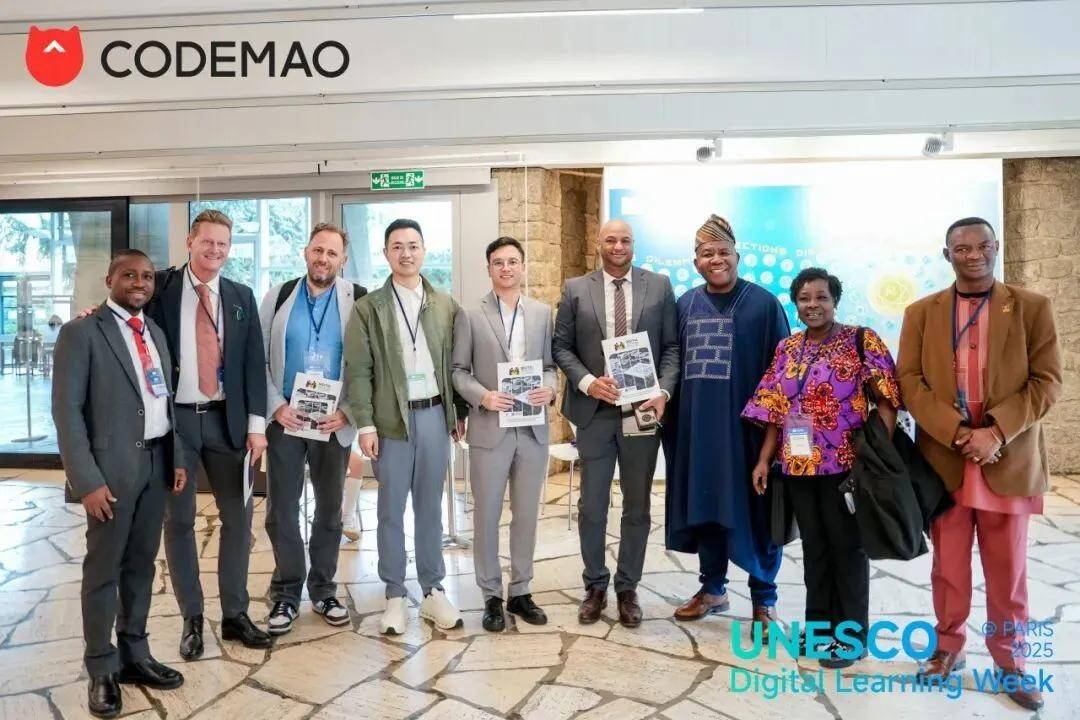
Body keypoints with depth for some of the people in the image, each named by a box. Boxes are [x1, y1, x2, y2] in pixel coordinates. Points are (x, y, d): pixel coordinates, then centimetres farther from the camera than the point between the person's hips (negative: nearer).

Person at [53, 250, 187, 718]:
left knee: (141, 564, 14)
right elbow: (66, 411, -12)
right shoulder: (81, 332, -7)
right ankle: (101, 671, 19)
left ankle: (134, 655, 28)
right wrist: (87, 480, -17)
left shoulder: (154, 331, 13)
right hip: (112, 466, -6)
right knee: (103, 570, 5)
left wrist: (176, 458, 9)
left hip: (156, 462, 6)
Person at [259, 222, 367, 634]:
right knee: (281, 508, 6)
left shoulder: (358, 301, -2)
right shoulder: (279, 297, 3)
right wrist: (276, 406, -9)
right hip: (284, 419, 1)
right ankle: (286, 593, 21)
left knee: (330, 508, 11)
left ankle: (323, 590, 26)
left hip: (334, 422, 0)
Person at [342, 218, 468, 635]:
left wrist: (461, 412, 6)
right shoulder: (368, 308, 0)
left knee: (430, 507, 11)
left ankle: (433, 591, 22)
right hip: (391, 419, -2)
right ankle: (394, 596, 19)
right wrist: (365, 424, -9)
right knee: (391, 510, 6)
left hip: (435, 414, 2)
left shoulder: (446, 306, 7)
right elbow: (357, 370, -3)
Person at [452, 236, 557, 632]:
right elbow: (458, 370, 0)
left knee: (526, 515, 12)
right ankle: (492, 596, 21)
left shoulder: (543, 312, 8)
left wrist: (550, 388, -10)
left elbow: (550, 364, 10)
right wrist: (482, 396, -16)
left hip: (533, 429, 3)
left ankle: (520, 591, 27)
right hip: (489, 430, -2)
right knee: (487, 516, 6)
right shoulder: (471, 315, -1)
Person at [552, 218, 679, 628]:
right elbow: (561, 346, 3)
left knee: (637, 505, 10)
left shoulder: (659, 286, 4)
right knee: (591, 505, 7)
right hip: (595, 410, 0)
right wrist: (587, 381, -13)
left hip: (643, 410, 1)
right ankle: (595, 586, 24)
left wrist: (664, 392, -11)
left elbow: (672, 346, 3)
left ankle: (628, 588, 25)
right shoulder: (576, 290, 4)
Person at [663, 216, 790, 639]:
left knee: (754, 508, 5)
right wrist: (671, 411, 6)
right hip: (696, 424, 4)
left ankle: (763, 599, 20)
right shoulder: (686, 304, 9)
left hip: (747, 423, -4)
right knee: (704, 504, 12)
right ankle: (712, 588, 29)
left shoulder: (763, 303, -3)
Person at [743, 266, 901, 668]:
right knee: (814, 547, 14)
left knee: (847, 547, 6)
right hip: (798, 467, 5)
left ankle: (852, 634, 20)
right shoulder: (786, 349, 9)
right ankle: (820, 624, 29)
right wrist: (764, 460, 6)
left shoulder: (861, 341, -4)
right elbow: (776, 411, 11)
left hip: (846, 465, -4)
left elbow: (886, 399, -8)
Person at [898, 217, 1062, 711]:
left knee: (1007, 569, 10)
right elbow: (909, 382, -1)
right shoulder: (921, 313, 5)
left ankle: (1008, 658, 26)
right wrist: (958, 433, -14)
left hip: (1008, 460, 0)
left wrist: (995, 433, -16)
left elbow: (1047, 381, -3)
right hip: (943, 458, 1)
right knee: (949, 565, 11)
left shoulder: (1032, 308, 3)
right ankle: (948, 646, 27)